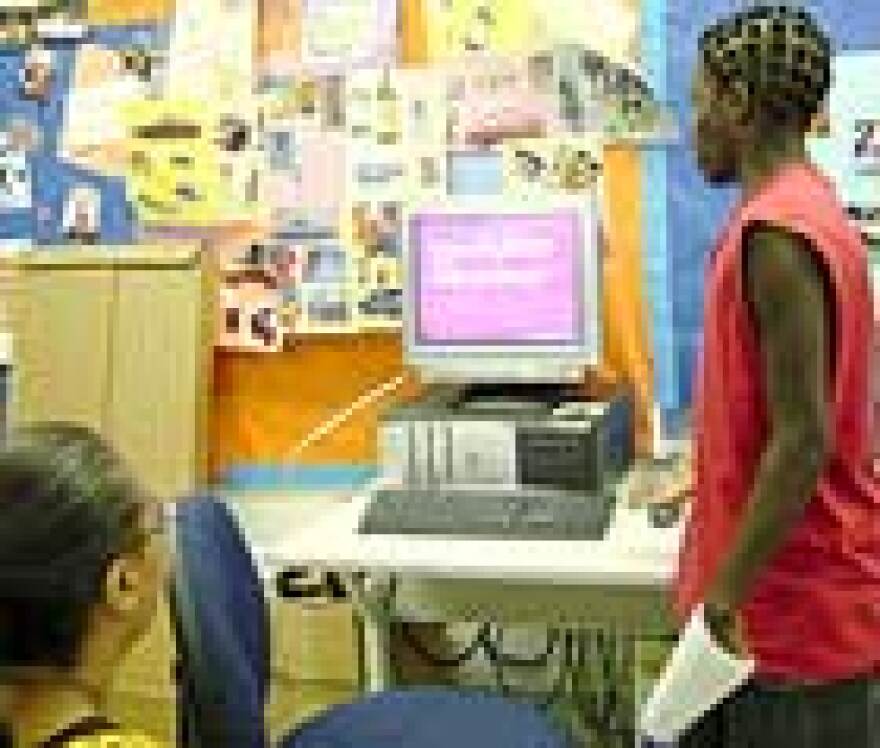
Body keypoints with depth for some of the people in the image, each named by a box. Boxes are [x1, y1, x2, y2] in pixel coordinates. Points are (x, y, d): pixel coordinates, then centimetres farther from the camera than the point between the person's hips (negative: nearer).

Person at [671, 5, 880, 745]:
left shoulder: (775, 232, -22)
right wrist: (713, 484, 24)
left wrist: (727, 589, -19)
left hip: (795, 609, -9)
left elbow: (804, 442, -24)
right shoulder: (810, 209, 9)